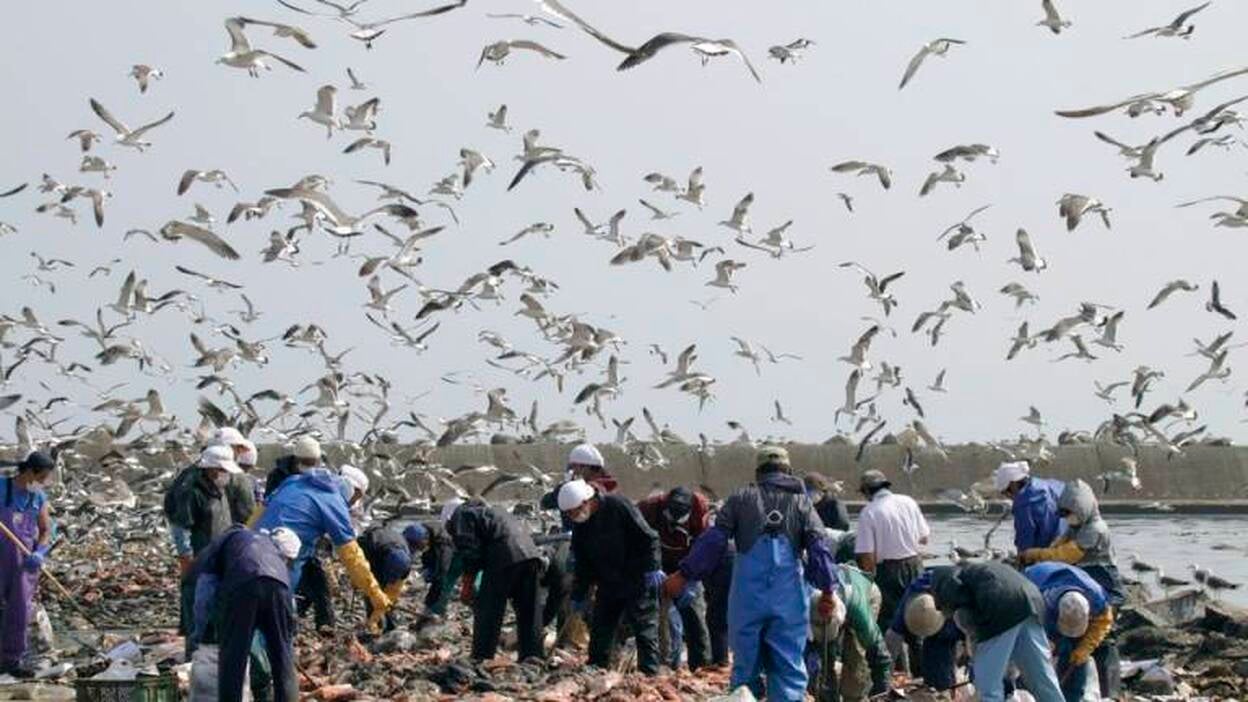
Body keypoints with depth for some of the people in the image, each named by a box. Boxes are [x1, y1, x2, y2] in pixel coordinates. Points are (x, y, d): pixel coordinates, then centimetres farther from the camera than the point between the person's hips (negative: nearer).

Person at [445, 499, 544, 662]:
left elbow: (469, 550, -1)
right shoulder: (489, 513, 39)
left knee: (487, 612, 1)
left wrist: (467, 586, 4)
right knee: (529, 613, 12)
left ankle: (481, 659, 1)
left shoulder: (461, 515, 14)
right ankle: (532, 657, 13)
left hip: (505, 557, -8)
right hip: (532, 554, 8)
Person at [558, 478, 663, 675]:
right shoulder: (580, 525, 5)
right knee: (599, 630, 7)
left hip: (637, 583, -7)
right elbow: (581, 564, 13)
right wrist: (579, 596, 11)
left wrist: (652, 569, -19)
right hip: (608, 585, 7)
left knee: (645, 629, -5)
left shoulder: (619, 507, -16)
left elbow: (649, 539, -14)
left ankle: (650, 673, -3)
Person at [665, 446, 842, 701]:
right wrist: (828, 589, -2)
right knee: (789, 667, 3)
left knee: (746, 664, 9)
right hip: (789, 599, 0)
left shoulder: (741, 498, 9)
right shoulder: (801, 502, 10)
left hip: (748, 596, 0)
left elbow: (712, 541, 4)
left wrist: (684, 574, 7)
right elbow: (818, 547, 0)